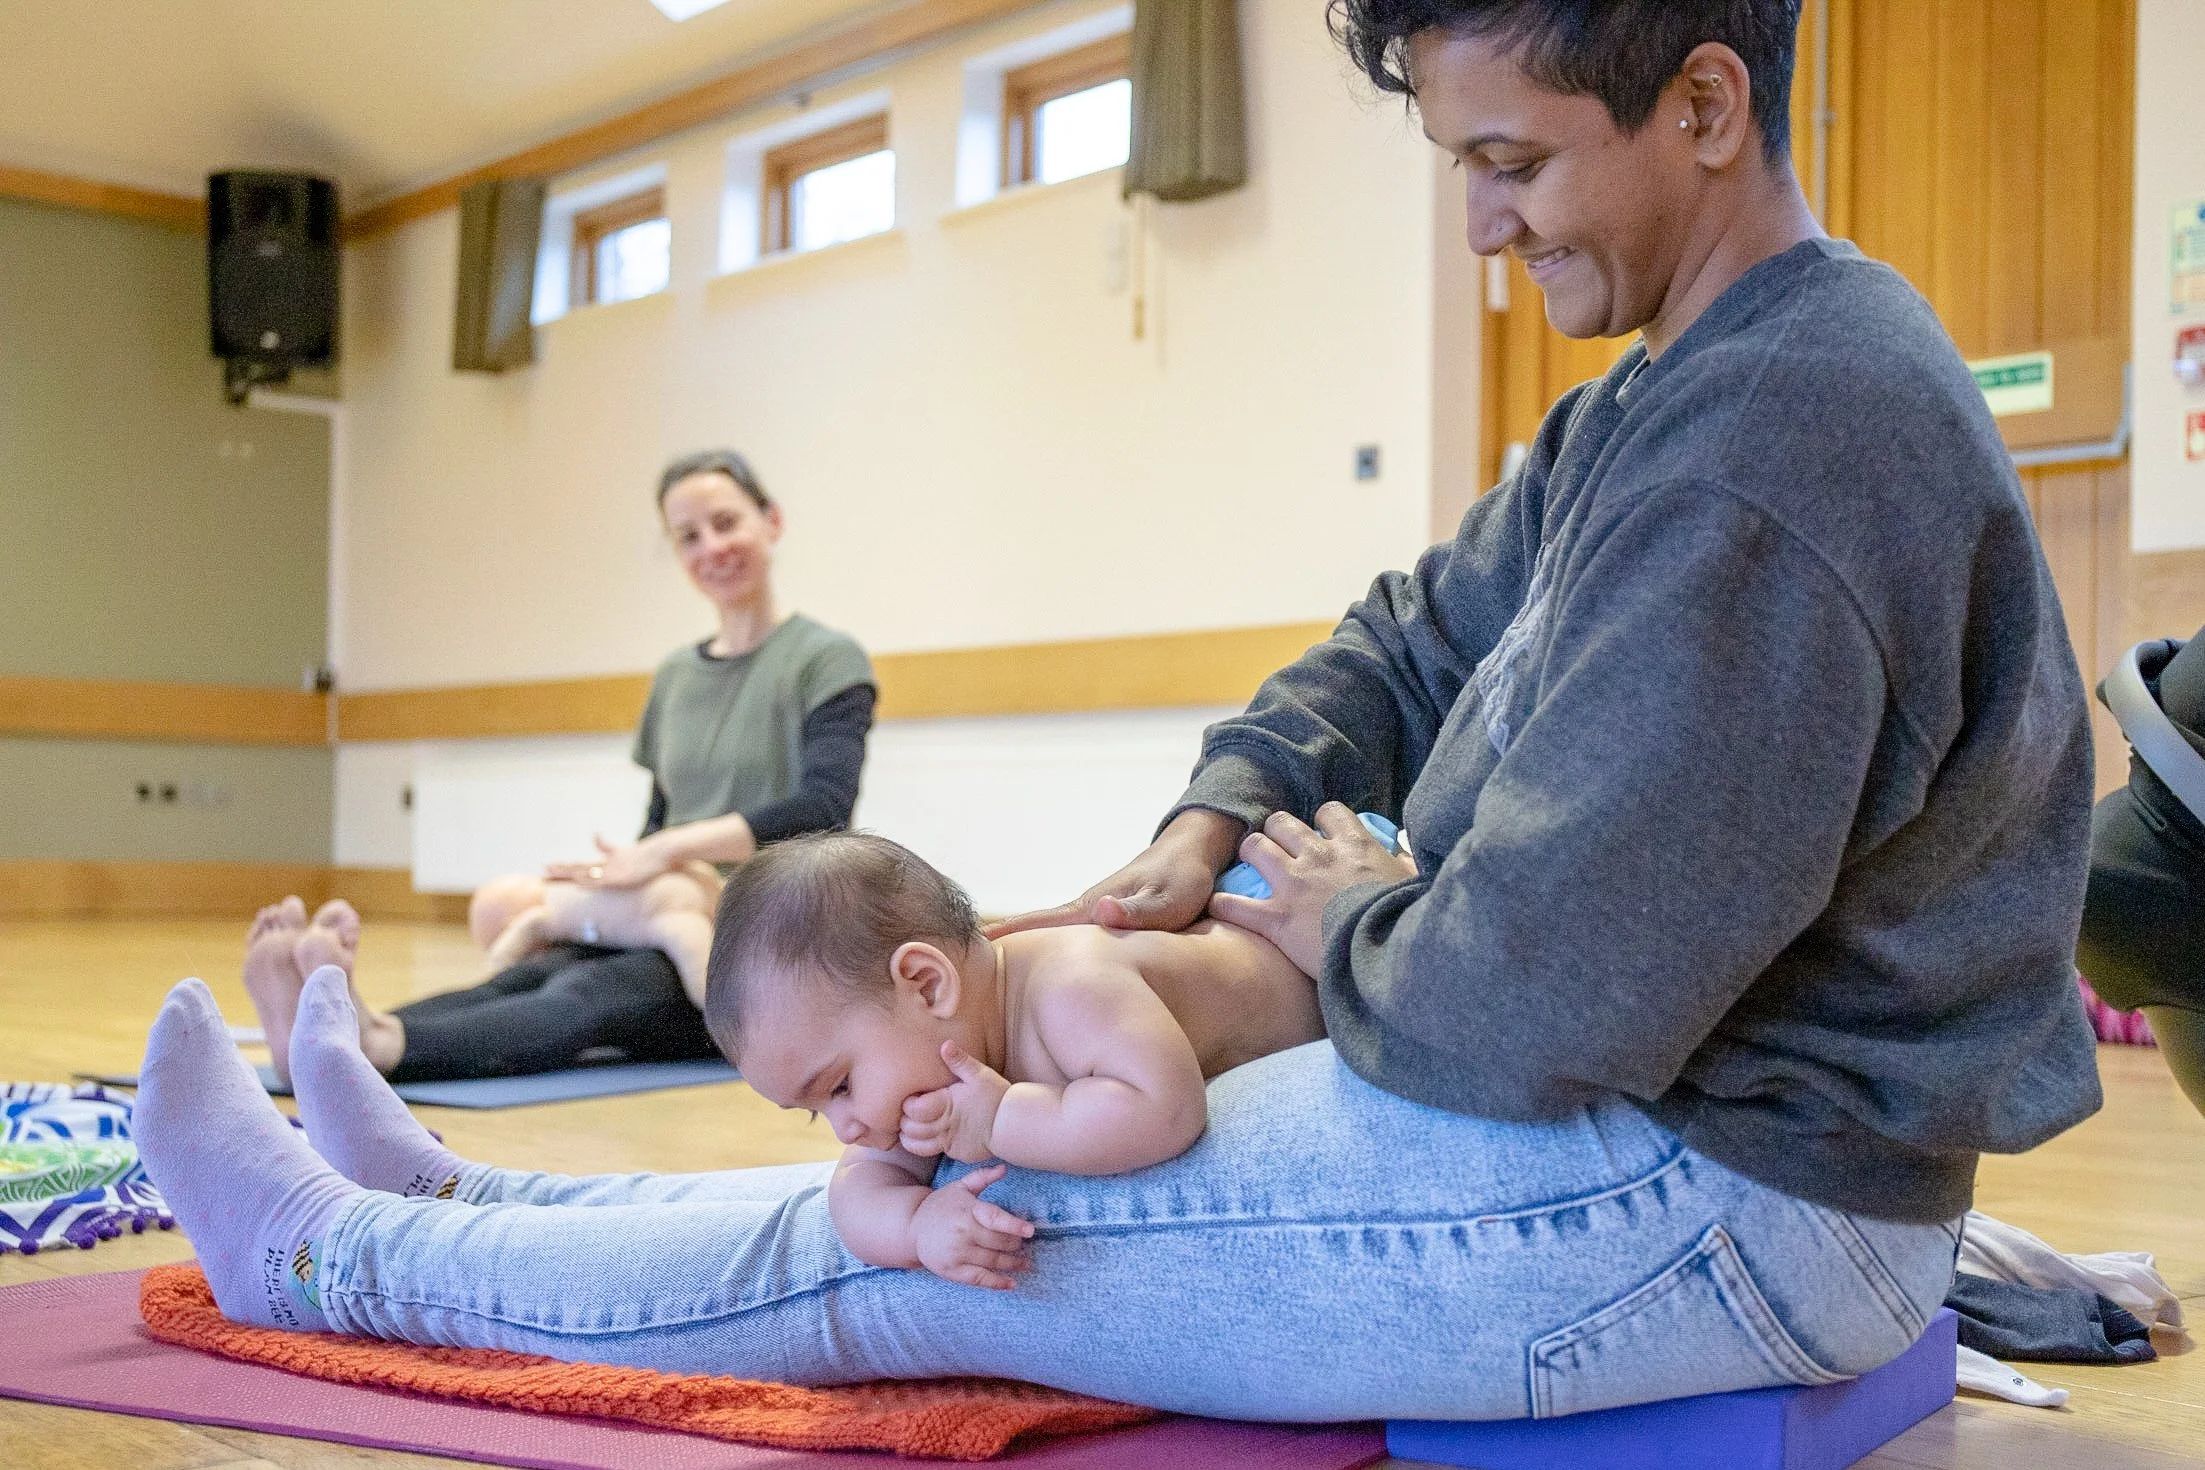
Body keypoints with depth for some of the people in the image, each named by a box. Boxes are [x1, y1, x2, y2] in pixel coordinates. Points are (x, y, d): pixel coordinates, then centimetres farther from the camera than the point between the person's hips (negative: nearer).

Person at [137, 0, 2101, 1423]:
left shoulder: (1785, 438, -26)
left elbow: (1549, 1000, -28)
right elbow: (1417, 642, 18)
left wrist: (1343, 929, -7)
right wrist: (1215, 823, 1)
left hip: (1702, 1199, -9)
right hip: (1617, 1108, 10)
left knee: (903, 1247, -2)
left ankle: (339, 1251, 16)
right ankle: (450, 1199, 28)